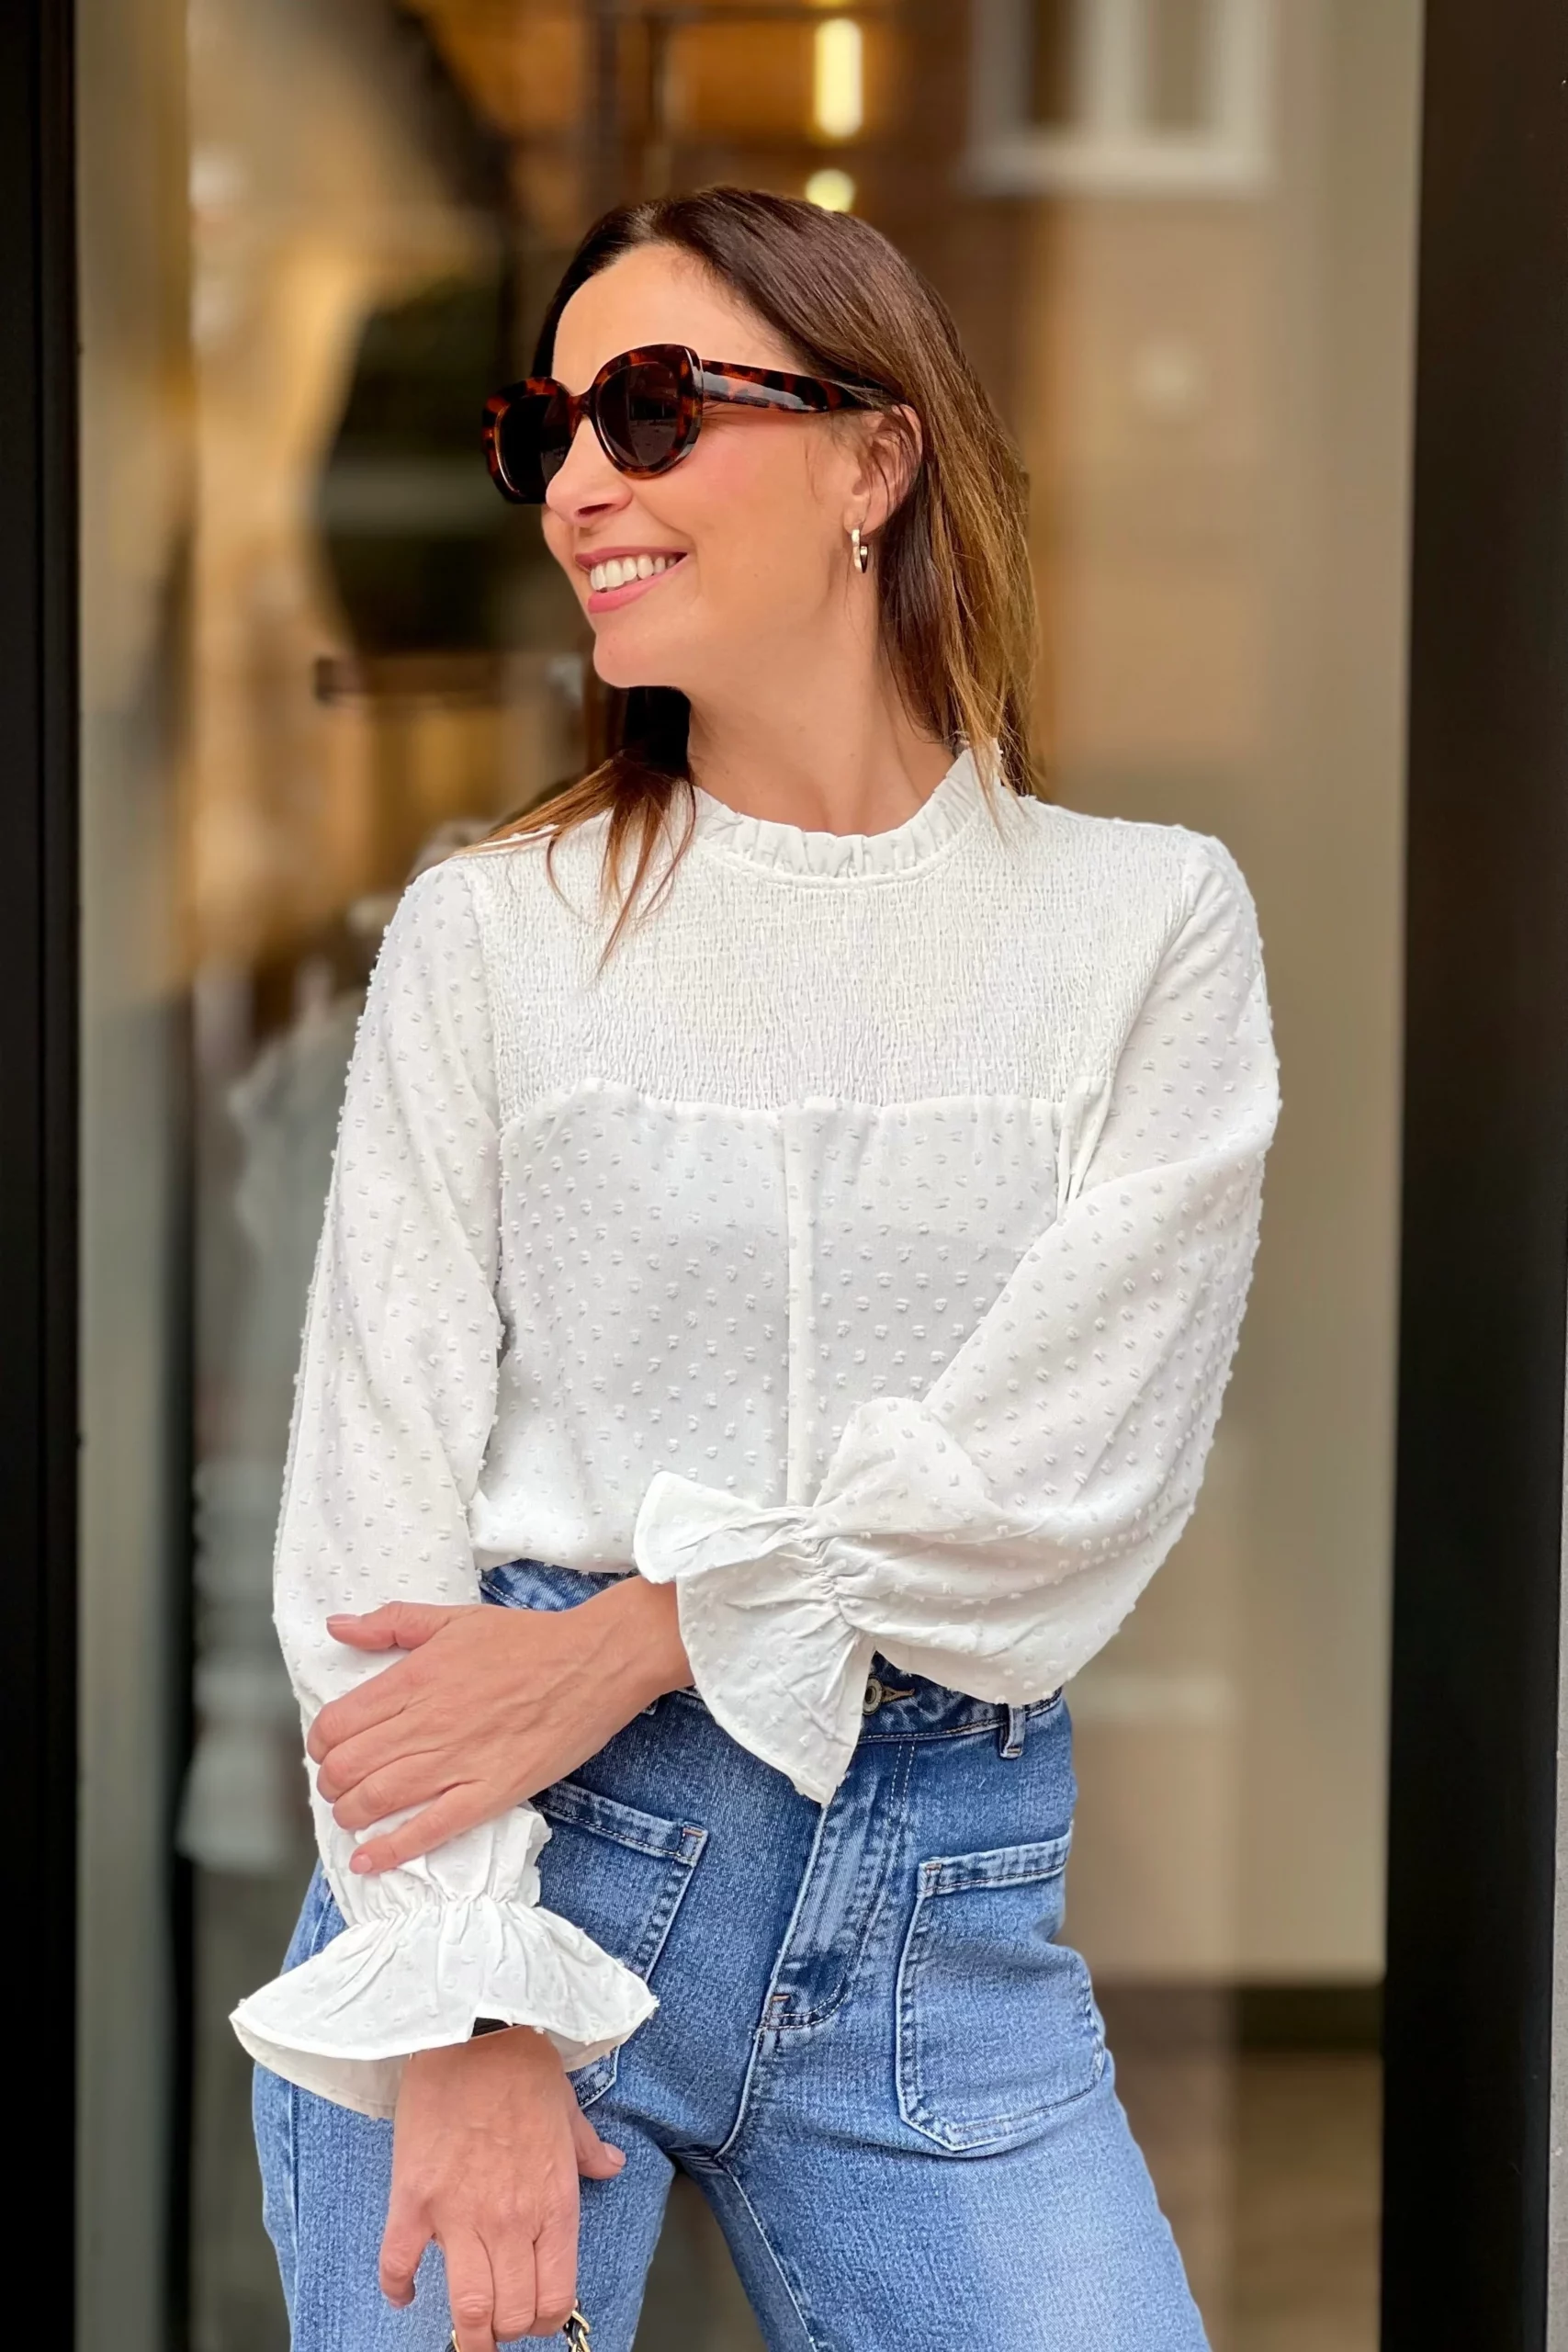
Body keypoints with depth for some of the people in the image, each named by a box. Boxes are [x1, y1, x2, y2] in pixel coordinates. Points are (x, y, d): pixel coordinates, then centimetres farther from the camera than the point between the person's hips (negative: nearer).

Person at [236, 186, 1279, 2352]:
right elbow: (382, 1480, -2)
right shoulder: (492, 930, 3)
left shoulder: (1150, 922, 3)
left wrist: (629, 1640, -14)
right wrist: (465, 2017, -12)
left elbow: (1071, 1464, -7)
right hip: (518, 1852, 0)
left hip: (946, 1897, 0)